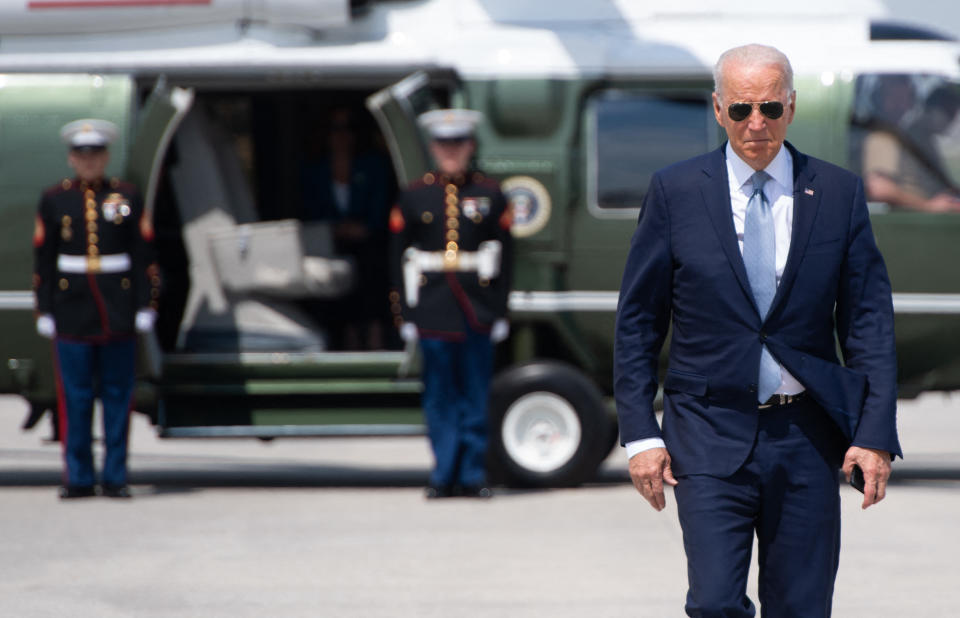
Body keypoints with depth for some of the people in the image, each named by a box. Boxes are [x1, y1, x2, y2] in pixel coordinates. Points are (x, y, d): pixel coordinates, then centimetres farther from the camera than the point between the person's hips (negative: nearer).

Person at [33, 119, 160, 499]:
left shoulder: (127, 197, 5)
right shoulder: (53, 200, 6)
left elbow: (144, 257, 4)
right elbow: (43, 261, 6)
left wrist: (145, 307, -2)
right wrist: (44, 312, 1)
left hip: (118, 311, 0)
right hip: (73, 316, 0)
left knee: (118, 396, 2)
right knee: (75, 397, 0)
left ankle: (115, 477, 7)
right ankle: (78, 479, 5)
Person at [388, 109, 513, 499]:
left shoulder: (489, 195, 7)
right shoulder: (415, 196, 6)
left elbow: (503, 256, 7)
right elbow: (400, 258, 5)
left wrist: (500, 312, 2)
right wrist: (404, 313, 0)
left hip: (478, 310, 0)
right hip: (433, 313, 0)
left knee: (476, 396, 2)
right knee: (440, 397, 2)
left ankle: (472, 475, 8)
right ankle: (445, 475, 8)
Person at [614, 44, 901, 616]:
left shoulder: (839, 193, 4)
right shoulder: (675, 192, 2)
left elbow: (870, 321, 4)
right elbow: (637, 321, 5)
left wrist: (877, 433, -5)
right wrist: (640, 433, -3)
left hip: (807, 439, 1)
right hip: (711, 435, -1)